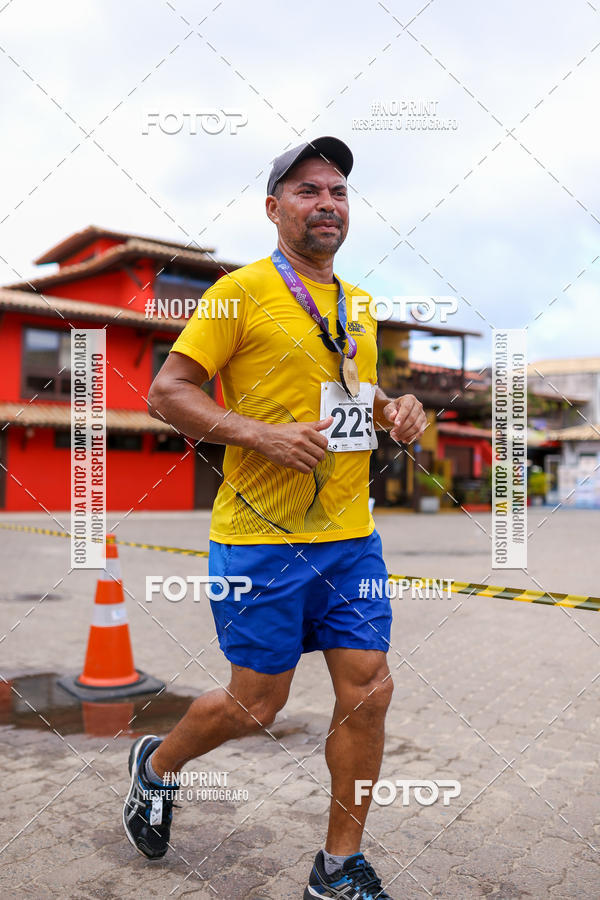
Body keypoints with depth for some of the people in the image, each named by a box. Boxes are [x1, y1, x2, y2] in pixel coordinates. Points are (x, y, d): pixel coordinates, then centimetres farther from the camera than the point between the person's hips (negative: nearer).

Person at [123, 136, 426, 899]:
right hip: (261, 539, -6)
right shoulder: (242, 291, -6)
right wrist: (263, 435, -21)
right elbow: (166, 392, -9)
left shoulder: (358, 306, 14)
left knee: (368, 692, 3)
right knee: (257, 704, 5)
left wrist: (396, 411, 4)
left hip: (351, 536, 6)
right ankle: (155, 765, 38)